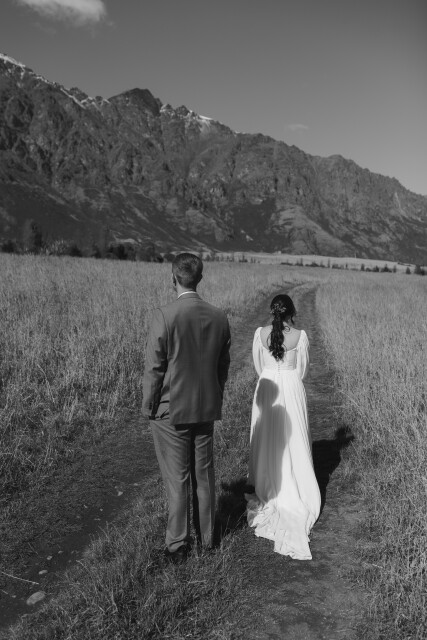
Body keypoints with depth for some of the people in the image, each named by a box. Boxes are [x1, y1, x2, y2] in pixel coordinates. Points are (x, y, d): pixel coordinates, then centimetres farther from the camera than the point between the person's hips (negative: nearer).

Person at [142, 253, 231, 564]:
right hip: (206, 410, 5)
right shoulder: (219, 317, -4)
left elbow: (154, 369, -15)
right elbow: (223, 367, 5)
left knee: (177, 480, 9)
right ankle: (206, 536, 34)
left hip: (171, 411, -4)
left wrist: (148, 407, -1)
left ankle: (178, 546, 23)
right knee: (204, 476, 19)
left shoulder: (164, 317, -19)